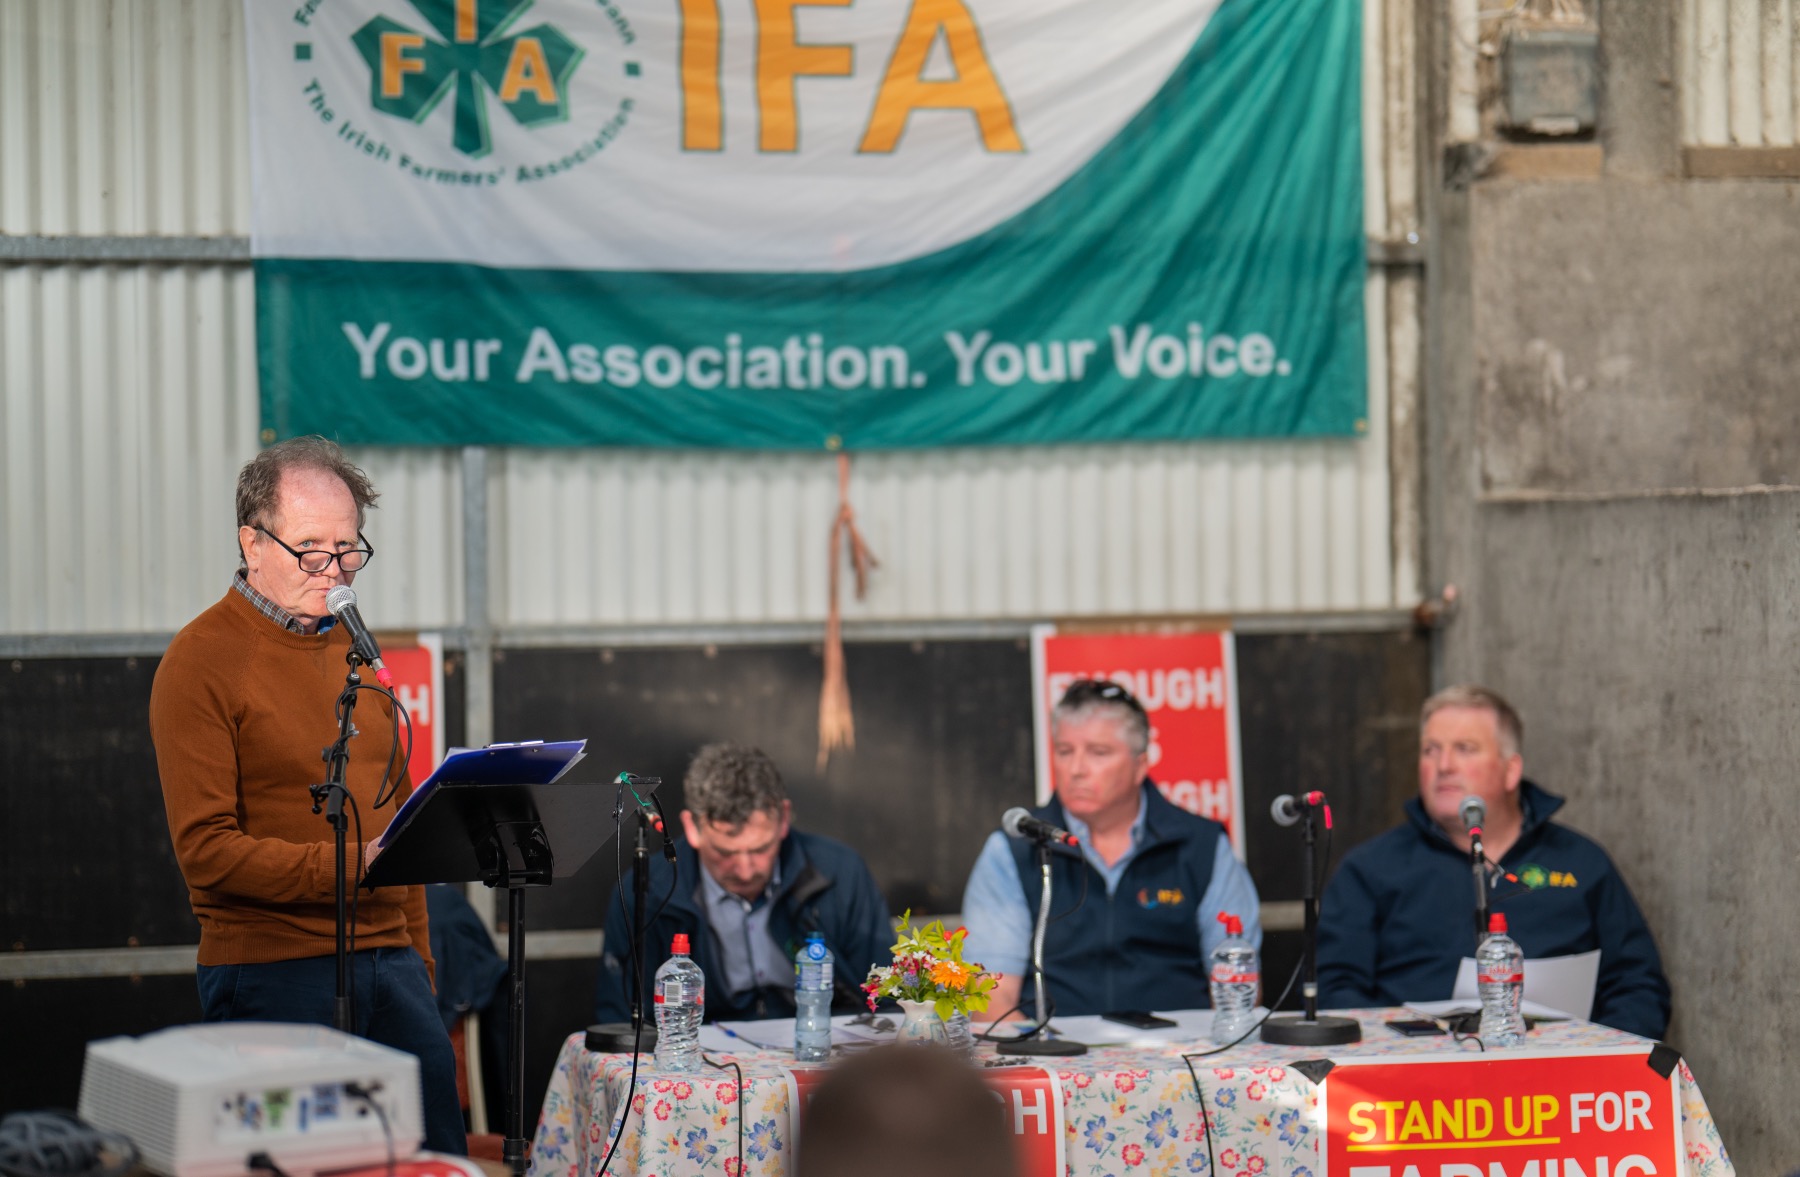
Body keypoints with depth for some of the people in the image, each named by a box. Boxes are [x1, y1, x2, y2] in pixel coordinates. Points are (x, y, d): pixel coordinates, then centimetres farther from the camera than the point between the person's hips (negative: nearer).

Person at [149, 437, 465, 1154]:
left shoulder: (352, 647, 16)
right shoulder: (200, 663, -7)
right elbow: (205, 849, -13)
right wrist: (349, 864, -21)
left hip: (386, 956, 6)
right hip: (271, 969, -6)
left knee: (440, 1155, 3)